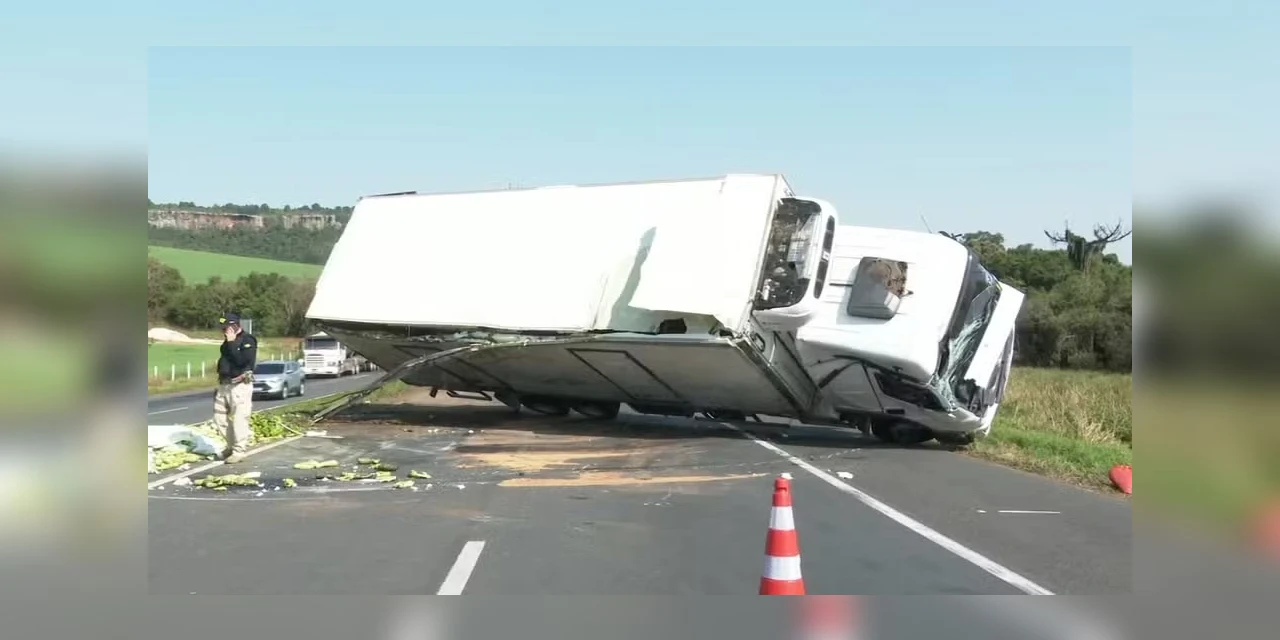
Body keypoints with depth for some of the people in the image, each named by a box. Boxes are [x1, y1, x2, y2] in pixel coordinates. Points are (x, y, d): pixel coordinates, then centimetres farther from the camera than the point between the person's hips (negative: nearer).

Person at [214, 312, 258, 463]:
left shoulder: (248, 340, -10)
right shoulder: (228, 341, 15)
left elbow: (241, 360, -23)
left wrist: (231, 343, -18)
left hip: (240, 386, -9)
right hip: (224, 385, 9)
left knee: (238, 419, -8)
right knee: (220, 418, 12)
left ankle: (238, 451, -2)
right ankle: (231, 445, 26)